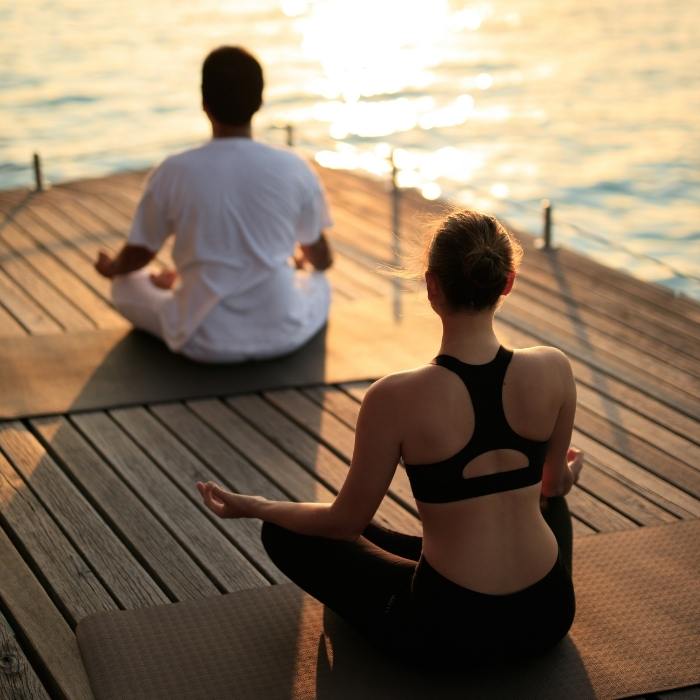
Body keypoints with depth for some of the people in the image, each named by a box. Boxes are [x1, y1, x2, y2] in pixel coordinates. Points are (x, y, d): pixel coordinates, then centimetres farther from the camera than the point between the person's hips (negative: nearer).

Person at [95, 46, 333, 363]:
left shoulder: (173, 172, -11)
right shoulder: (294, 170, -8)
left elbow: (138, 255, 5)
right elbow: (322, 260, 9)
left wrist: (111, 268, 30)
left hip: (205, 340, -1)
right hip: (283, 335, 1)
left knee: (126, 284, 23)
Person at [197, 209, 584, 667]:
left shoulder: (396, 398, -20)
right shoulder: (554, 370, -10)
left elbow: (348, 520, -6)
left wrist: (255, 507, 11)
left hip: (448, 632, -4)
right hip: (547, 615, 4)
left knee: (285, 532, 19)